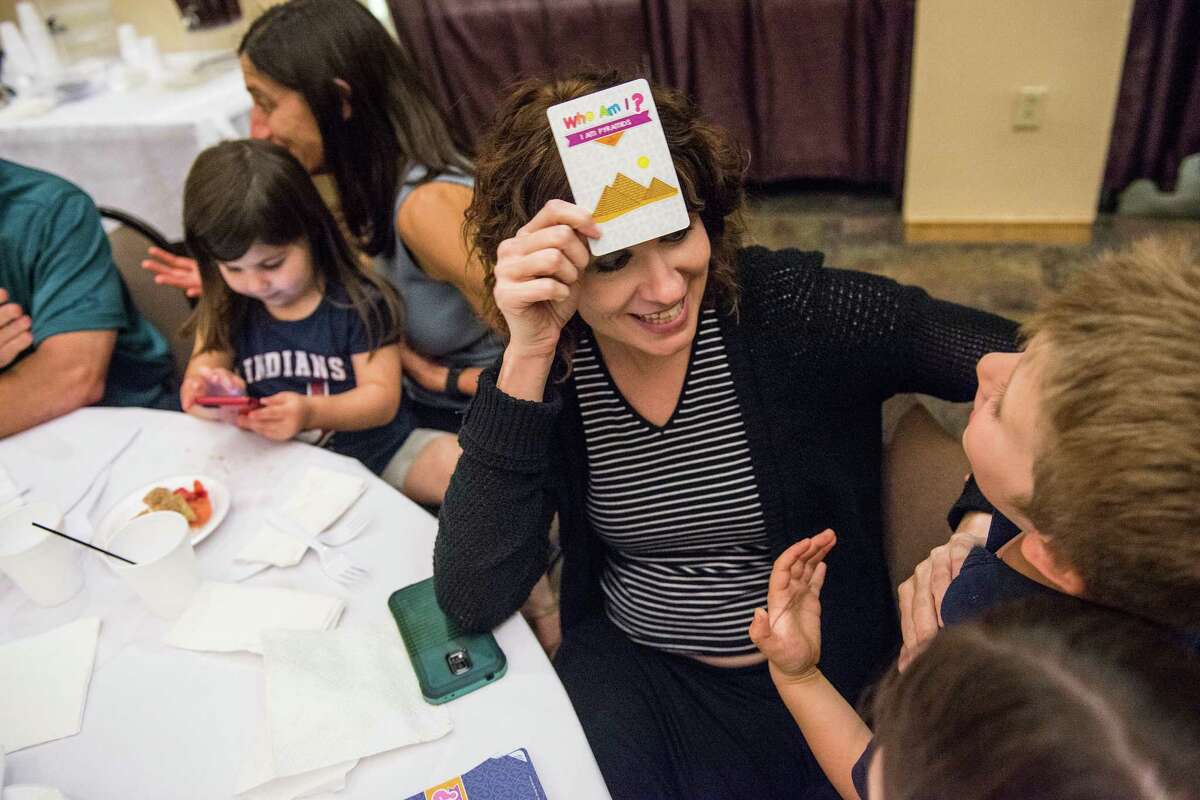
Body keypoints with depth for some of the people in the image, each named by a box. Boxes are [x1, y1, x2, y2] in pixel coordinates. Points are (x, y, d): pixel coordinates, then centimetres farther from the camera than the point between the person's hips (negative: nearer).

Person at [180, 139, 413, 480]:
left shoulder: (358, 303, -9)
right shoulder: (223, 311, 3)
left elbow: (382, 397, -10)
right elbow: (195, 397, 3)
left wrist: (311, 412, -29)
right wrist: (209, 396, -23)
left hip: (372, 459, -3)